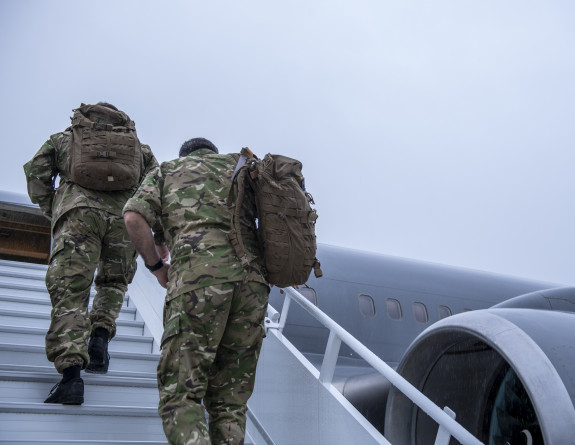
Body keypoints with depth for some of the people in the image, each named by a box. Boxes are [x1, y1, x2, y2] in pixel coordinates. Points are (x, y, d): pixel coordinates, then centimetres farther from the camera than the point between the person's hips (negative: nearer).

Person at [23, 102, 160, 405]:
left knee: (70, 292, -6)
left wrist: (51, 211, 19)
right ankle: (100, 333, -2)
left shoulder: (65, 137, 27)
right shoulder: (137, 145, 29)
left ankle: (71, 374, -22)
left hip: (78, 211, -1)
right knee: (113, 282, 24)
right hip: (124, 215, 2)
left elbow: (36, 171, 13)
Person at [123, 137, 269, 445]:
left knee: (180, 393, -2)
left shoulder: (166, 170, 25)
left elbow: (134, 217, 5)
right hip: (252, 279, 3)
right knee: (230, 398, 9)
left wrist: (156, 266, 17)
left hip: (197, 273, -3)